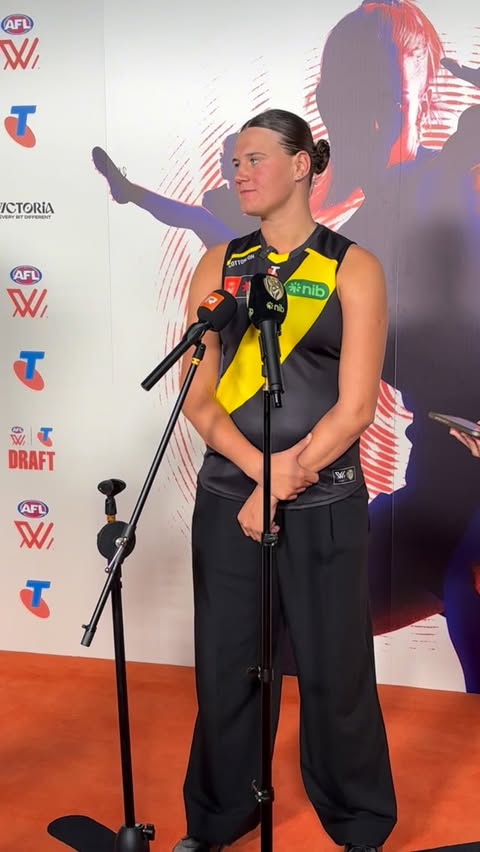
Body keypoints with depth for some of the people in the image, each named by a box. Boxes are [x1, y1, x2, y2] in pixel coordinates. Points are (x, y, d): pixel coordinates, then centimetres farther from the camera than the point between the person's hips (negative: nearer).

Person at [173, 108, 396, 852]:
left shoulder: (353, 268, -3)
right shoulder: (220, 263, 6)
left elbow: (354, 408, -8)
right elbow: (197, 394, 0)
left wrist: (284, 483, -11)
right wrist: (260, 469, -14)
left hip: (324, 509, -2)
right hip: (226, 500, 3)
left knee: (335, 672, 7)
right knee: (226, 668, 11)